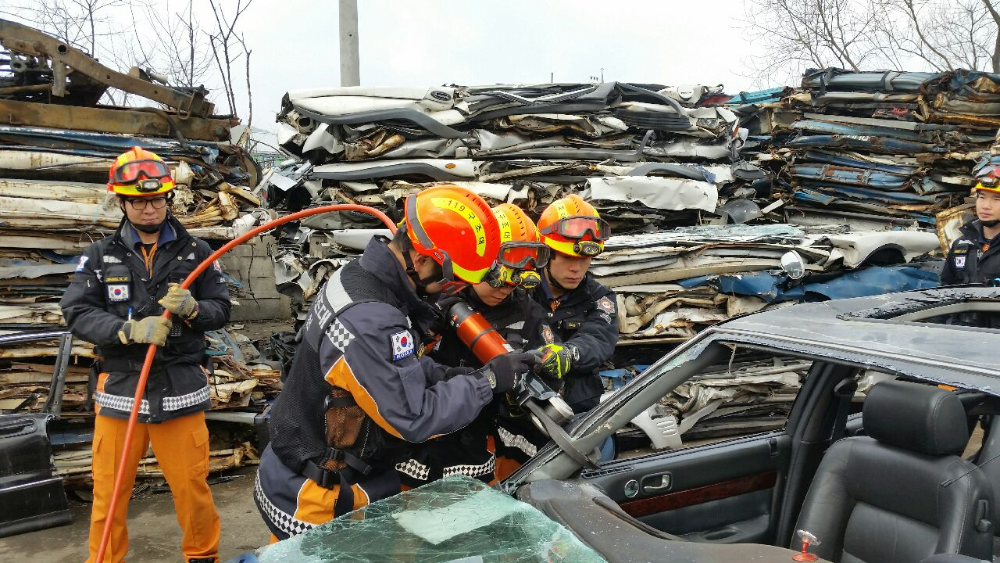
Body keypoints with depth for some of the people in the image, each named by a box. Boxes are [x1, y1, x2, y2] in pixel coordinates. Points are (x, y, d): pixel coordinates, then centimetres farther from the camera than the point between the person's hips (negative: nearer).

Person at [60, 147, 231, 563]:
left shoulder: (195, 253, 3)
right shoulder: (100, 256, 3)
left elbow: (221, 310, 3)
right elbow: (77, 314, -6)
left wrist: (191, 309, -18)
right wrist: (130, 330, -21)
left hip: (181, 388, 0)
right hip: (120, 387, 1)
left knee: (192, 487, 8)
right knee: (109, 491, 11)